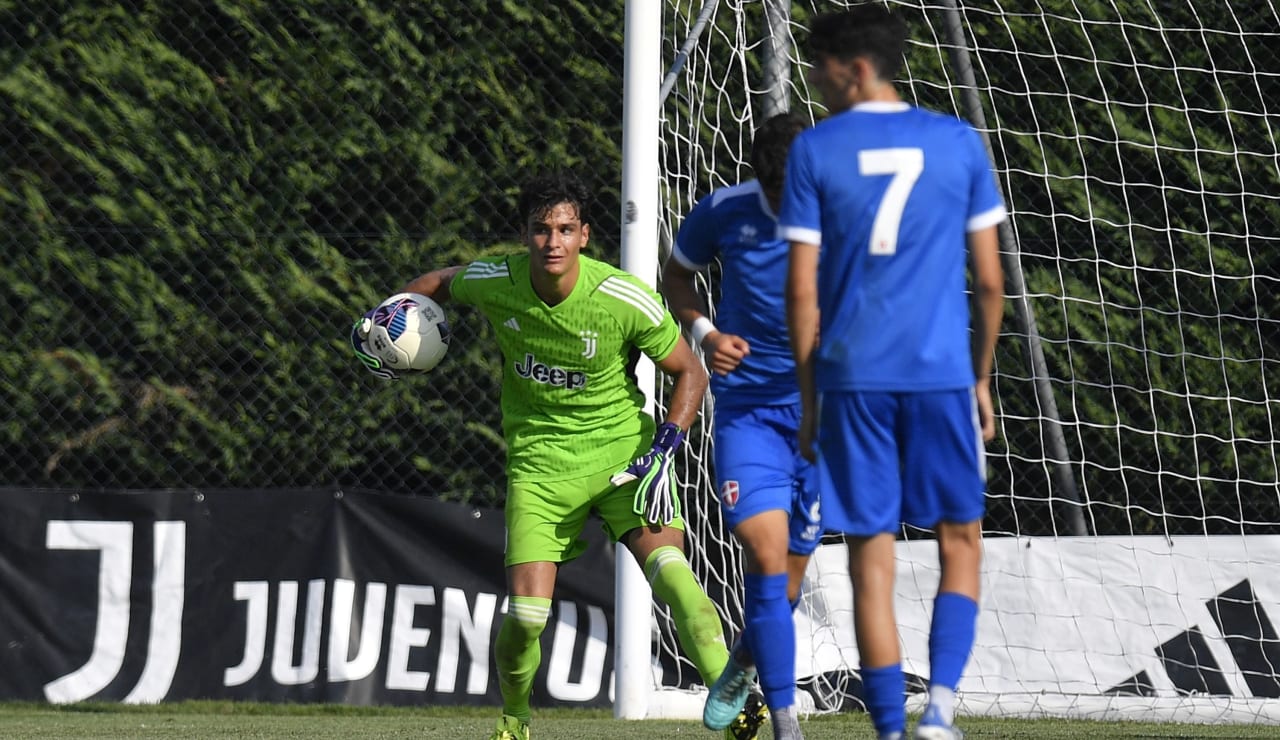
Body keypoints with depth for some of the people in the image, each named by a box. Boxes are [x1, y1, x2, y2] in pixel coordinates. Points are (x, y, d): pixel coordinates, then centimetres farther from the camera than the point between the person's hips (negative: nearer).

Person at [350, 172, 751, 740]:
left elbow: (689, 372, -2)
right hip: (540, 459, 1)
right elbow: (441, 282, 17)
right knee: (525, 614, -9)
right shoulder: (495, 282, -9)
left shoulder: (625, 300, -16)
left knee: (668, 568, -27)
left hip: (622, 449, -1)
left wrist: (664, 449, -14)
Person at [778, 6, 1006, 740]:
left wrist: (809, 397, 7)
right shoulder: (959, 143, 5)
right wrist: (982, 379, 18)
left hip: (852, 377, -1)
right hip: (942, 375, 1)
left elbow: (801, 289, -1)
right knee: (961, 544, 12)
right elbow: (990, 279, 6)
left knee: (871, 558, 5)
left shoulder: (815, 151, 1)